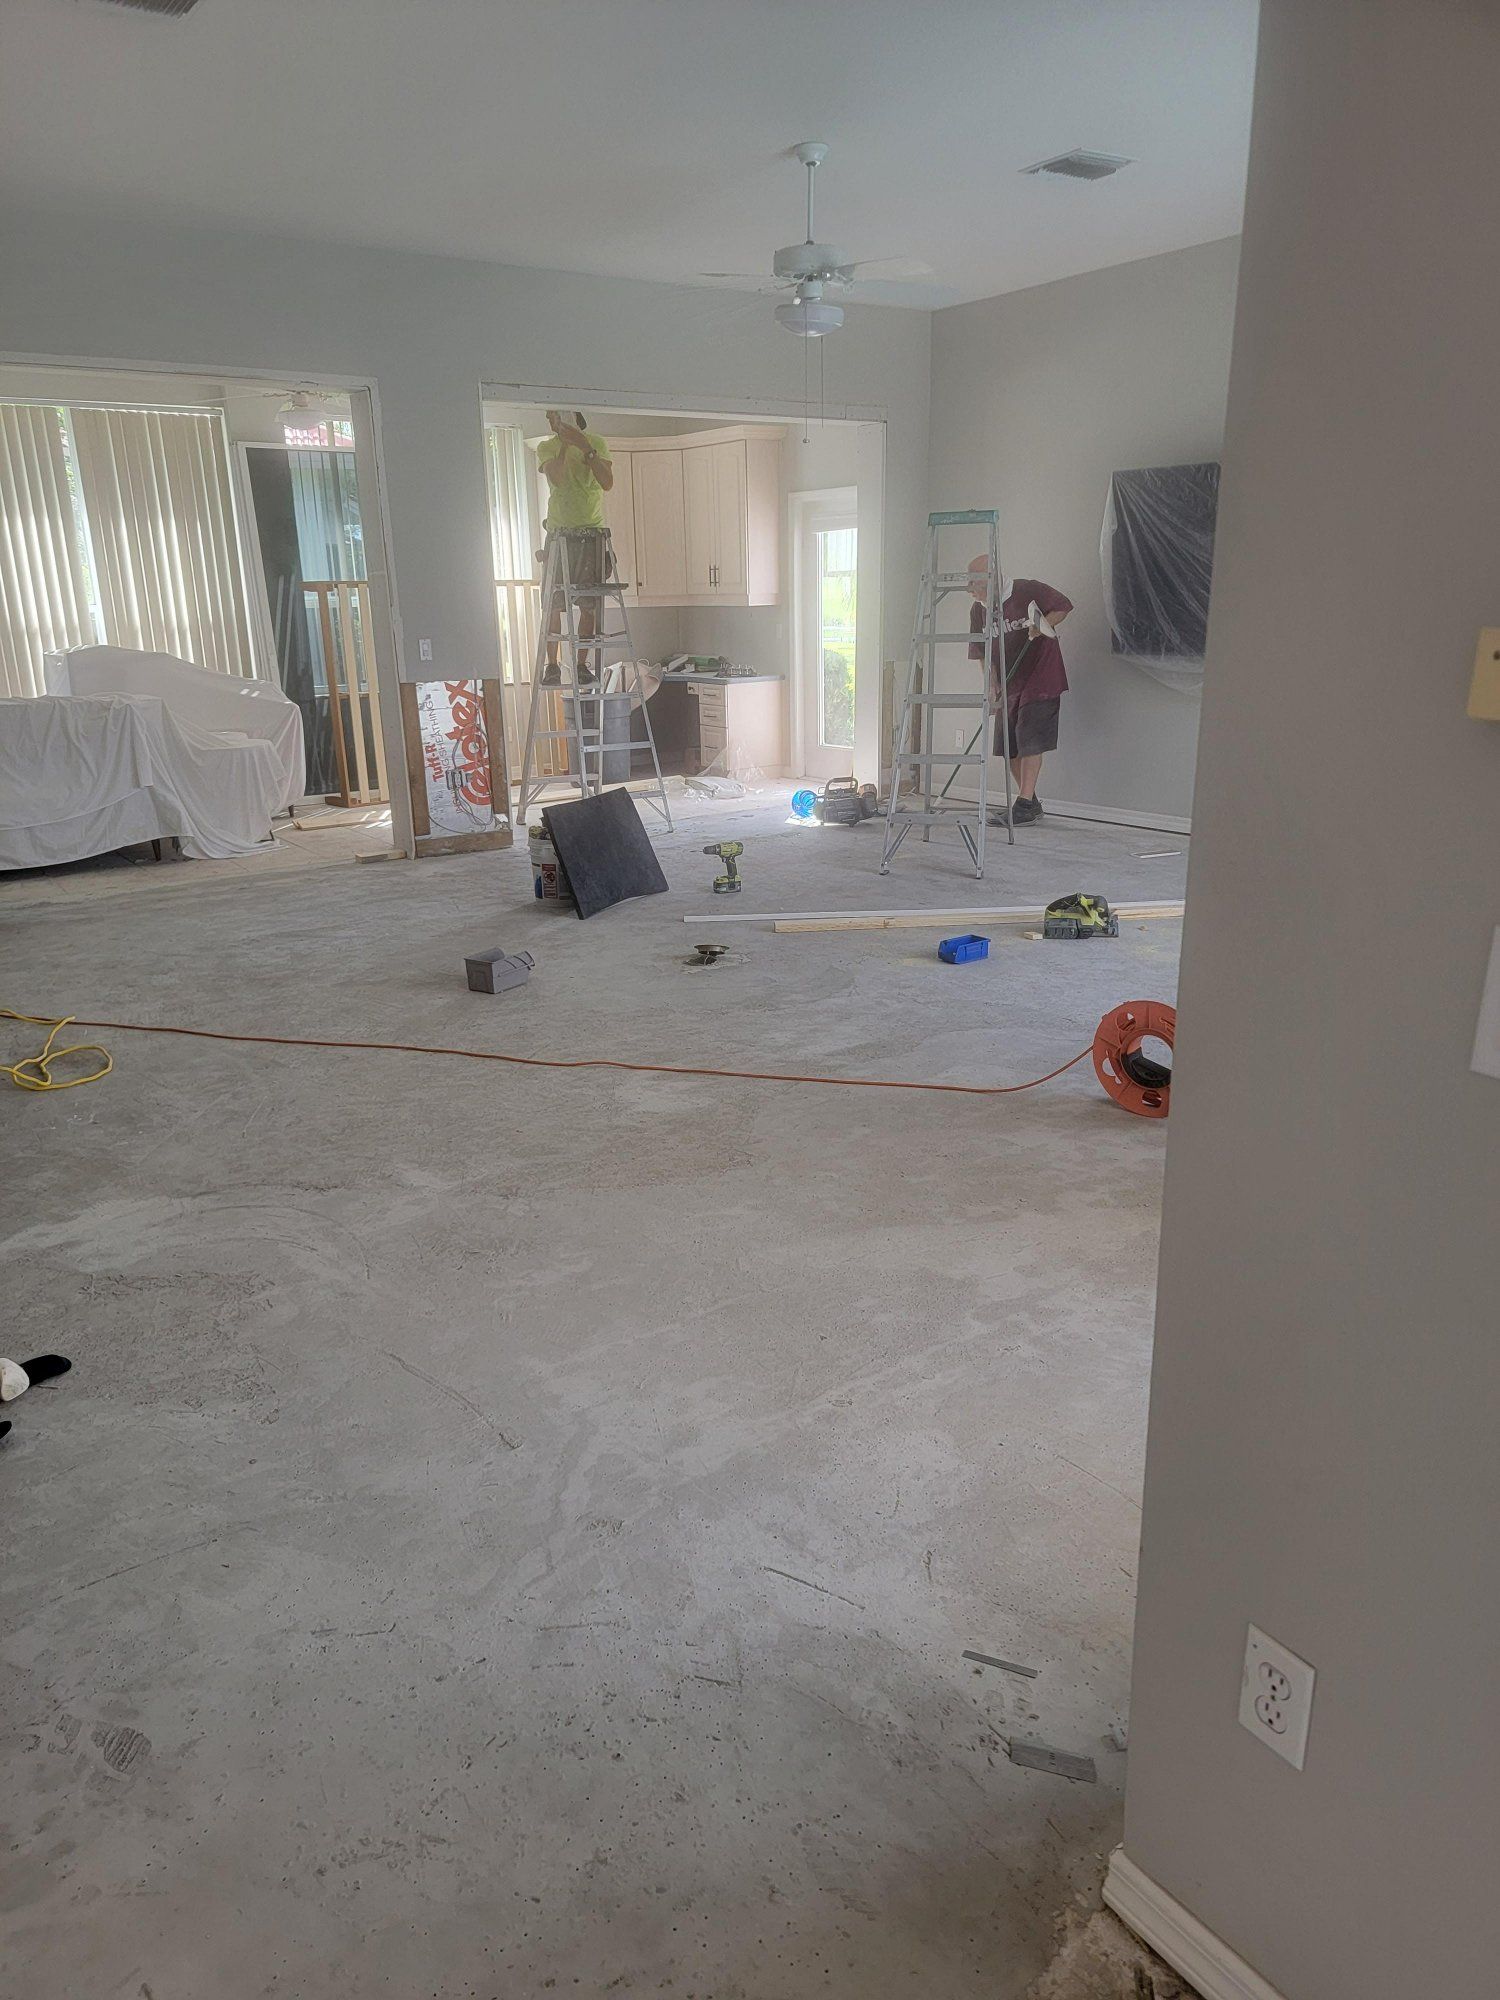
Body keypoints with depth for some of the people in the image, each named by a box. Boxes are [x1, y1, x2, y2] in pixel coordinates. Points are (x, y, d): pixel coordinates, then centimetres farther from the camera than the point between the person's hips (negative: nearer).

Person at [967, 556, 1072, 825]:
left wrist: (1043, 626, -21)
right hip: (1009, 685, 6)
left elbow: (1063, 606, -3)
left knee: (1029, 739, -13)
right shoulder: (978, 610, 2)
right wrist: (993, 688, -3)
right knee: (1008, 744, 7)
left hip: (1040, 679, -6)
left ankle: (1025, 806, -13)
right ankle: (1030, 803, 20)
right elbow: (983, 653, 6)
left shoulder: (1027, 590, -13)